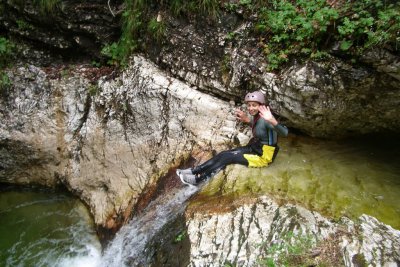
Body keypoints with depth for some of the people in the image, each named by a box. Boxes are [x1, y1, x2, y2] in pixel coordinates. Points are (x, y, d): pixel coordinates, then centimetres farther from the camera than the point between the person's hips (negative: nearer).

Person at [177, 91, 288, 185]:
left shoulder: (266, 119, -26)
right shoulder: (256, 117, 1)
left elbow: (285, 133, -42)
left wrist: (272, 121, -60)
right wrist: (246, 120, 11)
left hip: (264, 156, -8)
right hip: (254, 148, 8)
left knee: (228, 157, -17)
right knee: (223, 154, -4)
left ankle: (198, 179, -11)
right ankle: (194, 171, -3)